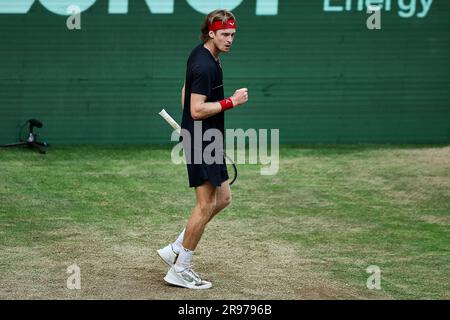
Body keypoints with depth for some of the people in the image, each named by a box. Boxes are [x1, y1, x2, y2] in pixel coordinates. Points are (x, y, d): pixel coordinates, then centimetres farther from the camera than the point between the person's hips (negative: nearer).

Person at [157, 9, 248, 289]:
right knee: (206, 205, -5)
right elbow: (197, 110, -25)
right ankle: (180, 270, 4)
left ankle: (176, 250, 19)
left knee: (223, 199, 14)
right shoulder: (204, 65, -20)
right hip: (202, 144, -11)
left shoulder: (202, 56, 12)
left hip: (208, 141, 11)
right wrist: (231, 101, -22)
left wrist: (191, 129, 28)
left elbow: (186, 91, 23)